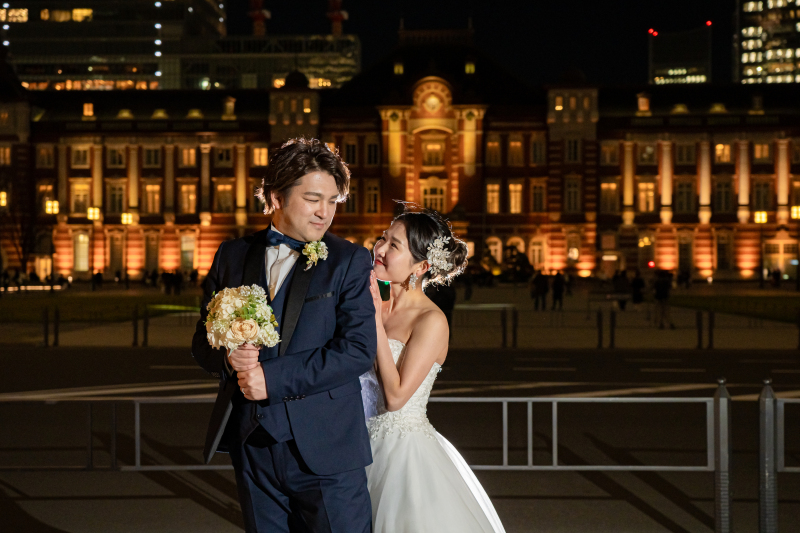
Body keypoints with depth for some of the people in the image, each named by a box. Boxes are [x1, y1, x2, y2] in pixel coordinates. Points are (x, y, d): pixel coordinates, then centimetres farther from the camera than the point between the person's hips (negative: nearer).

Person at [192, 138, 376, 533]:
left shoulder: (349, 261, -1)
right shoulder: (233, 256, 10)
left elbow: (358, 349, -12)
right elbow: (201, 340, 14)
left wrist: (273, 377, -17)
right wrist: (227, 357, -11)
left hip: (324, 450, -3)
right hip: (252, 444, 3)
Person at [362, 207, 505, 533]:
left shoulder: (431, 321, -13)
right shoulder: (373, 304, 4)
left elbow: (395, 396, -19)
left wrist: (376, 322, -17)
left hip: (405, 452, -6)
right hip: (366, 448, 6)